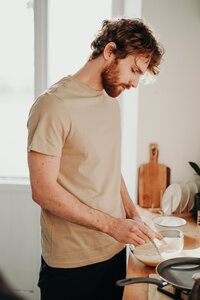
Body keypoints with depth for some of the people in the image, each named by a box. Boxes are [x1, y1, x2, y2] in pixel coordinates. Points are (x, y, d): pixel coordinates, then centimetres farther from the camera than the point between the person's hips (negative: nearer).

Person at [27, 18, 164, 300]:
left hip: (116, 250, 7)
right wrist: (112, 224, -20)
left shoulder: (111, 101, 9)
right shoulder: (54, 105, -17)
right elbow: (43, 190, -19)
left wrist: (134, 217, 3)